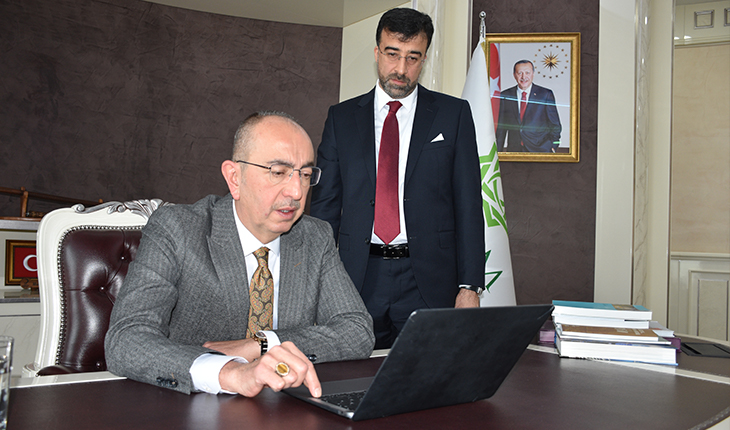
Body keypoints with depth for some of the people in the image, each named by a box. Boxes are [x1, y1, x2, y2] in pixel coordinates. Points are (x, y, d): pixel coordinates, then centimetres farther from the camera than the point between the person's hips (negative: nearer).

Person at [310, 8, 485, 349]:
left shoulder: (453, 114, 5)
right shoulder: (342, 117, 8)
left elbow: (469, 203, 2)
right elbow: (325, 204, 8)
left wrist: (470, 286, -5)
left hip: (428, 282, -1)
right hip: (358, 279, 1)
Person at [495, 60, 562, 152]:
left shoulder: (546, 94, 3)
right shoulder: (505, 95, 8)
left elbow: (555, 125, 5)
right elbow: (501, 127, 10)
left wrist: (552, 147, -6)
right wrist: (498, 151, 5)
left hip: (540, 149, -2)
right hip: (514, 150, 2)